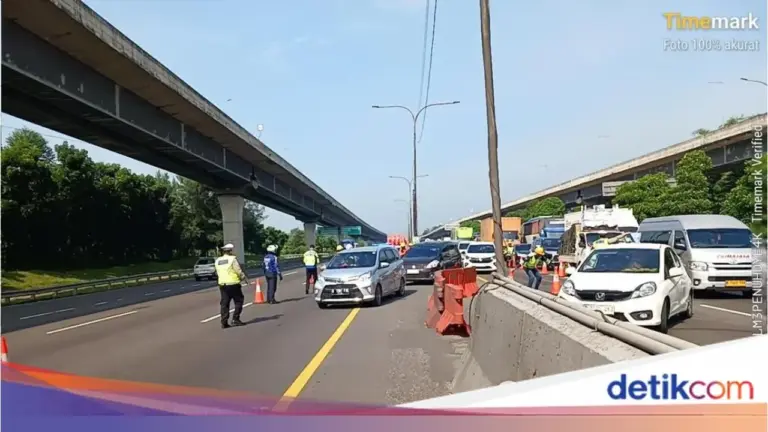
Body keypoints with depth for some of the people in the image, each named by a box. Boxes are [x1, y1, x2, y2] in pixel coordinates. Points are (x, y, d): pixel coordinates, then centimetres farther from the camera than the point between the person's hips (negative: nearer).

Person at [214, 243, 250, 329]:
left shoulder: (218, 261, 10)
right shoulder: (232, 259, -9)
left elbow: (217, 273, 12)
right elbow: (239, 271, -10)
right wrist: (246, 279, 2)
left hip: (222, 284, 6)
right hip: (233, 284, -6)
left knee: (224, 304, 8)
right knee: (239, 301, 6)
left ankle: (224, 322, 6)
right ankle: (235, 319, 0)